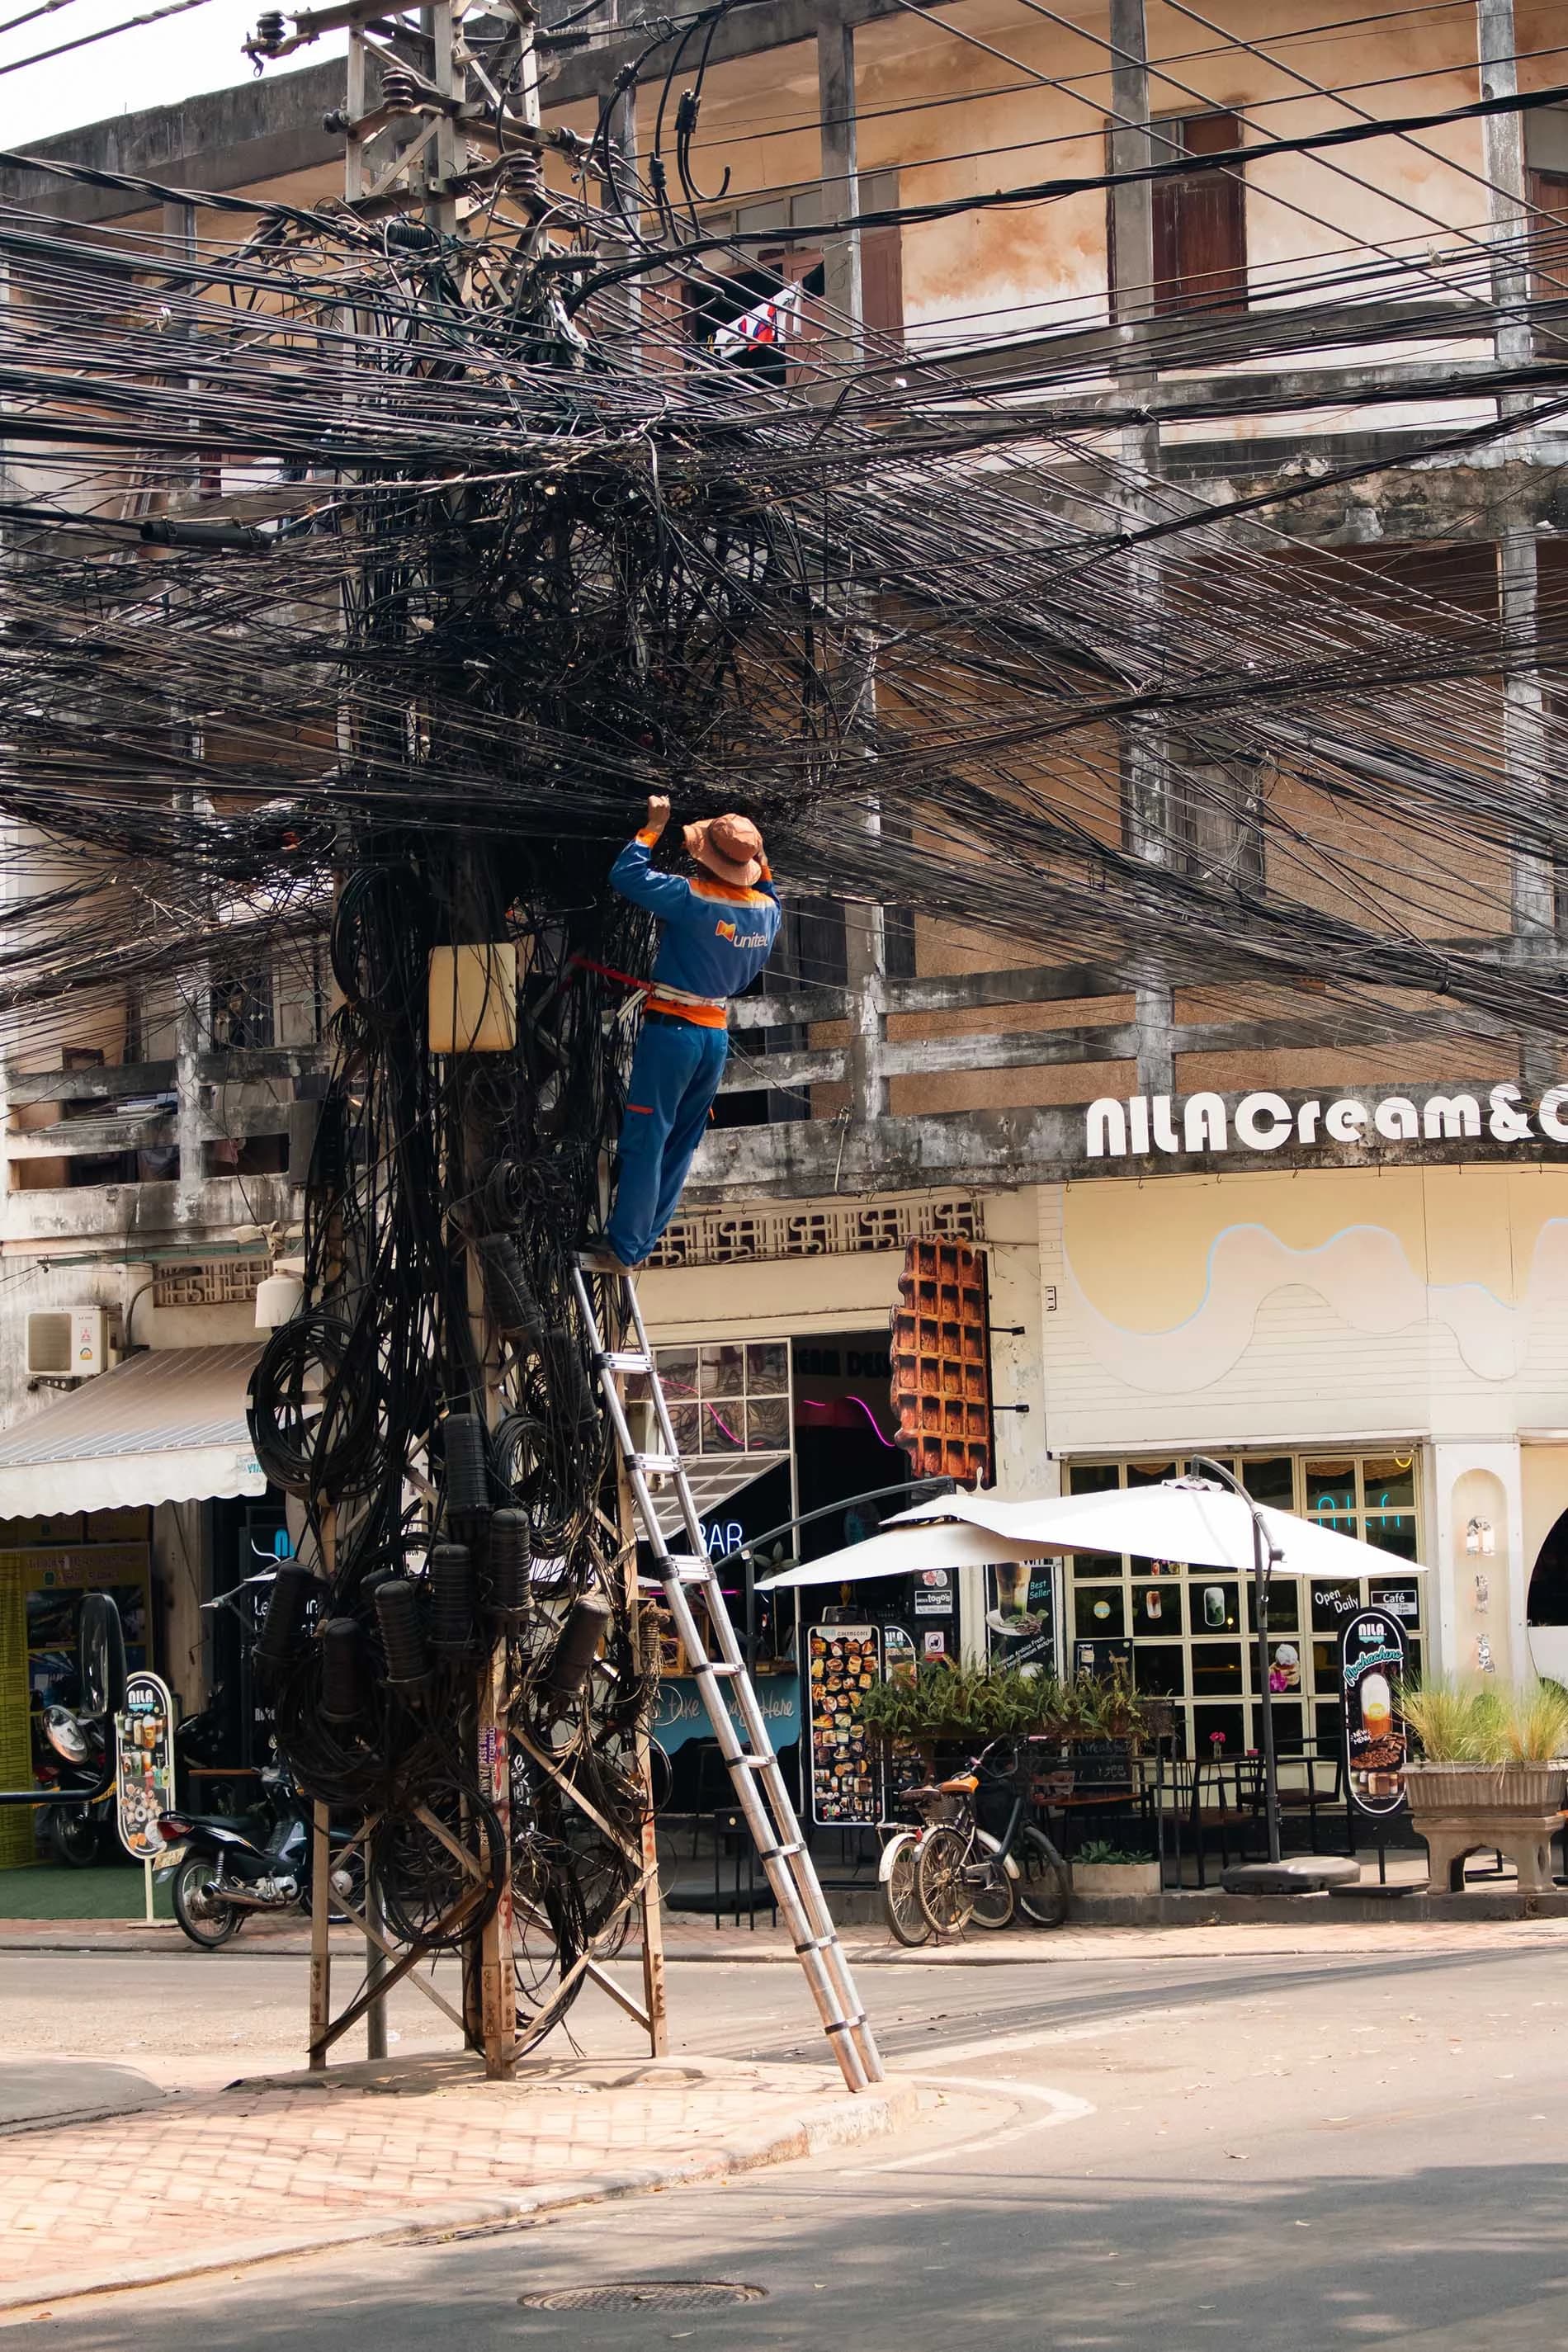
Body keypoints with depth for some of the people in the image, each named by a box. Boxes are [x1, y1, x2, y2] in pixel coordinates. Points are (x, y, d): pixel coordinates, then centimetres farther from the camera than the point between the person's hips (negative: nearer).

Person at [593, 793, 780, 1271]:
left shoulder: (694, 898, -19)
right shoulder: (767, 909, 2)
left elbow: (625, 875, -13)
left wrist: (653, 828, -3)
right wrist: (760, 865, 25)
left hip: (672, 1029, -7)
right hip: (717, 1032, 7)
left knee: (644, 1141, -2)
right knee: (681, 1143, 13)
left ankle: (624, 1248, -2)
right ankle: (641, 1240, 19)